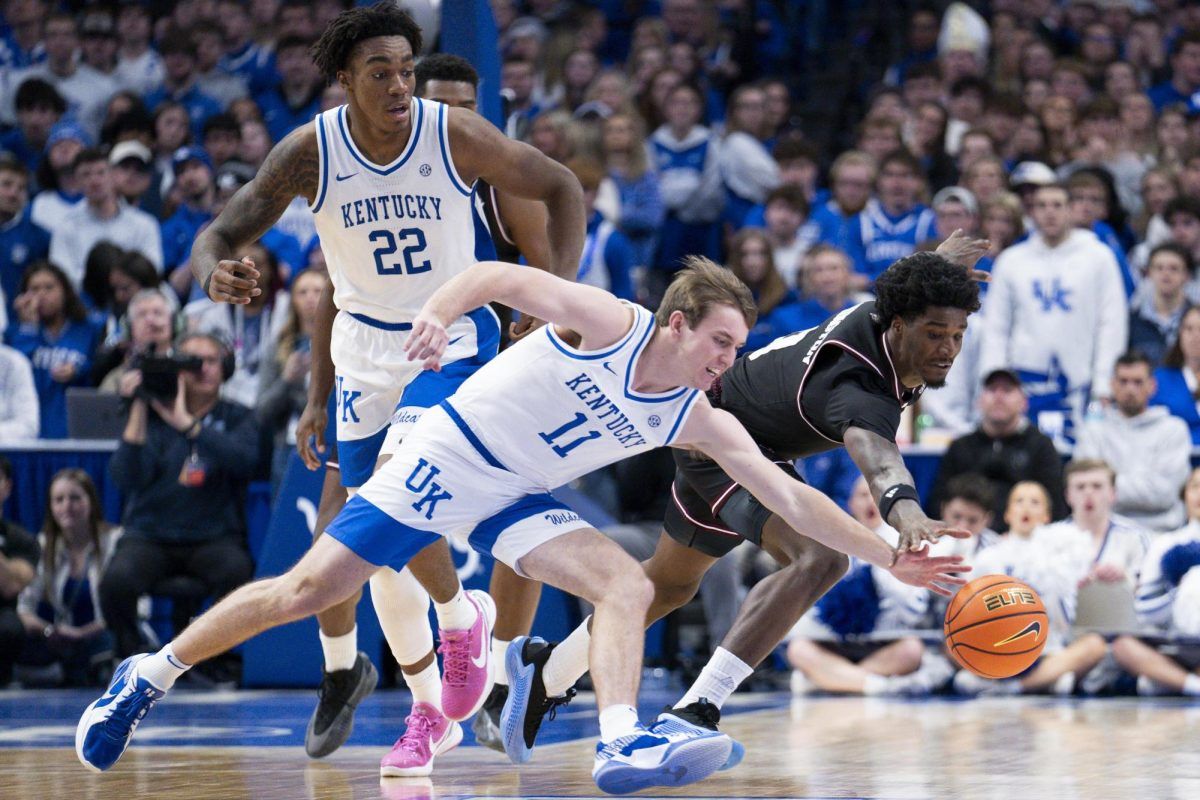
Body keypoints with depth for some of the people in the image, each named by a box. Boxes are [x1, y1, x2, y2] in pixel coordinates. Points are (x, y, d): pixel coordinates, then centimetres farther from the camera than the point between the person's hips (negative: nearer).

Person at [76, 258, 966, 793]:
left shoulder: (701, 423, -4)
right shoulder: (608, 322, -18)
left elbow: (793, 498, -3)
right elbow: (500, 275, -18)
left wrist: (890, 558, -8)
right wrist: (438, 313, -37)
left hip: (520, 501, 5)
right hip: (448, 459, -5)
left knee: (627, 586, -17)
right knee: (305, 591, -5)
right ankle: (148, 677, 10)